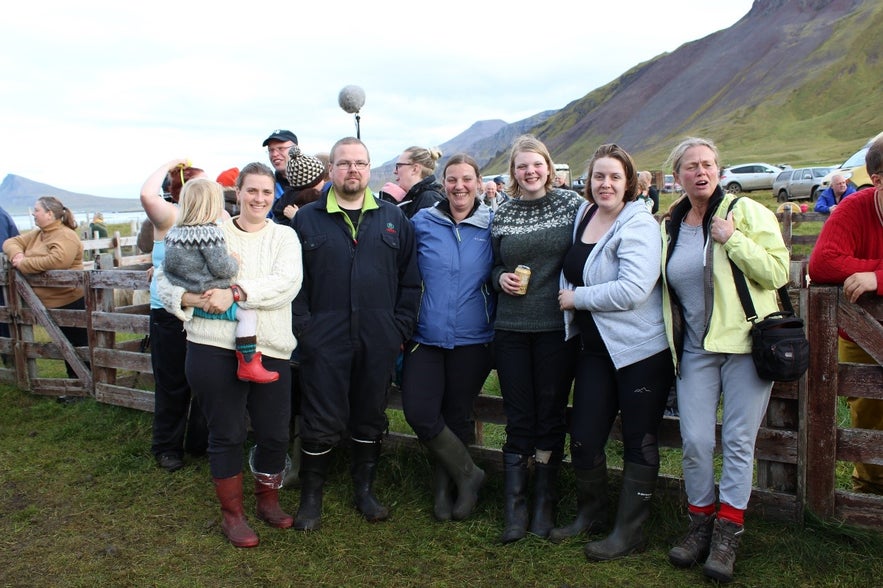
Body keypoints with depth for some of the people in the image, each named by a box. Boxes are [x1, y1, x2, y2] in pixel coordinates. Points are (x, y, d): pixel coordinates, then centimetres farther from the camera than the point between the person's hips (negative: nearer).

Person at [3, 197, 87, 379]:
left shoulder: (65, 236, -17)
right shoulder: (37, 234, 13)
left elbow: (57, 260, -34)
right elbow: (11, 242, 16)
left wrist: (23, 264, -23)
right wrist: (16, 254, -9)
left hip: (68, 302, -9)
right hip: (49, 302, 10)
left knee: (79, 346, -1)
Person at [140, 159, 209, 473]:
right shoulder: (170, 217, -5)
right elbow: (147, 194, -24)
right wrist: (167, 166, -12)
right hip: (170, 314, -3)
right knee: (172, 383, 7)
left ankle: (200, 441, 29)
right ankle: (167, 446, 25)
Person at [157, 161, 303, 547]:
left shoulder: (284, 236, 8)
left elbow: (287, 283, -10)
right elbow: (167, 279, 6)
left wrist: (235, 293, -20)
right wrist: (193, 299, -16)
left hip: (269, 350, 1)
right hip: (214, 348, -1)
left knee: (275, 434, 6)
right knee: (227, 434, 6)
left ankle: (268, 501, 33)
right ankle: (232, 514, 25)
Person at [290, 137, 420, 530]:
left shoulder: (394, 219, 8)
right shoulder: (306, 220, 4)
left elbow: (410, 279, 7)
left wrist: (401, 327, 0)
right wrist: (303, 327, -7)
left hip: (379, 342, 2)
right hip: (324, 341, -2)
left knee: (370, 419, 13)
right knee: (322, 422, 4)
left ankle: (365, 489, 31)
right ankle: (311, 497, 22)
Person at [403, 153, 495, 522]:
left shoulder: (492, 226, 1)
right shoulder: (422, 223, 2)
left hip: (472, 339, 0)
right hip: (426, 335, 1)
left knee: (457, 415, 9)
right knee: (419, 413, -8)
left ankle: (444, 483, 33)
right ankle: (468, 474, 15)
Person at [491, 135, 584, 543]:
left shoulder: (572, 204, 1)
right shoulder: (502, 215, 7)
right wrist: (501, 278, -5)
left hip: (557, 327, -1)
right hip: (511, 329, 2)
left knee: (551, 416, 8)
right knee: (518, 420, 7)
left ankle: (544, 504, 24)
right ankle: (514, 509, 16)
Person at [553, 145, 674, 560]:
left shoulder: (638, 225, -14)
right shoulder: (582, 215, 8)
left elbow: (633, 289, -26)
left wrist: (577, 298, -16)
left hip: (640, 349, -7)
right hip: (595, 346, 7)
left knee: (639, 440, 6)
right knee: (583, 436, 9)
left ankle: (630, 530, 20)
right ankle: (590, 511, 33)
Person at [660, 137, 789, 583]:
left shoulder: (747, 212, -4)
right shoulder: (670, 226, 10)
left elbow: (778, 272, -12)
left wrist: (733, 239, -18)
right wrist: (671, 340, 15)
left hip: (745, 344, -3)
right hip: (695, 349, 4)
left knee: (738, 443, 2)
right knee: (695, 442, 1)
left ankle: (727, 534, 15)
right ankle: (701, 524, 21)